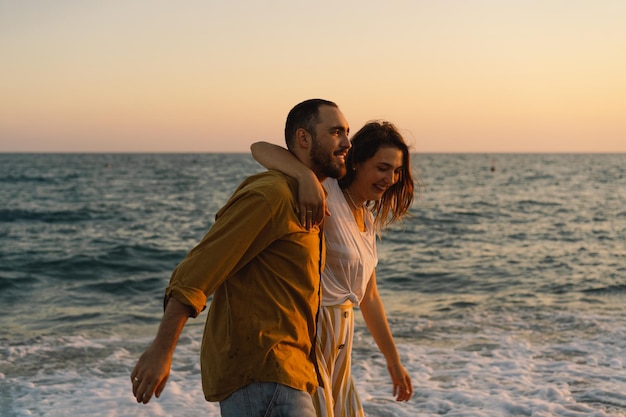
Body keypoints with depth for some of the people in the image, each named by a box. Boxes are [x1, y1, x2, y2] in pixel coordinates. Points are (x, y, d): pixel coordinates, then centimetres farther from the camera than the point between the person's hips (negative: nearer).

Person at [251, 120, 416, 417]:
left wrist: (393, 360, 20)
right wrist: (307, 176, -44)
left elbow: (369, 296, 17)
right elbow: (261, 148, -26)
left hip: (339, 335, 9)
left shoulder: (368, 220, 11)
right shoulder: (326, 195, -14)